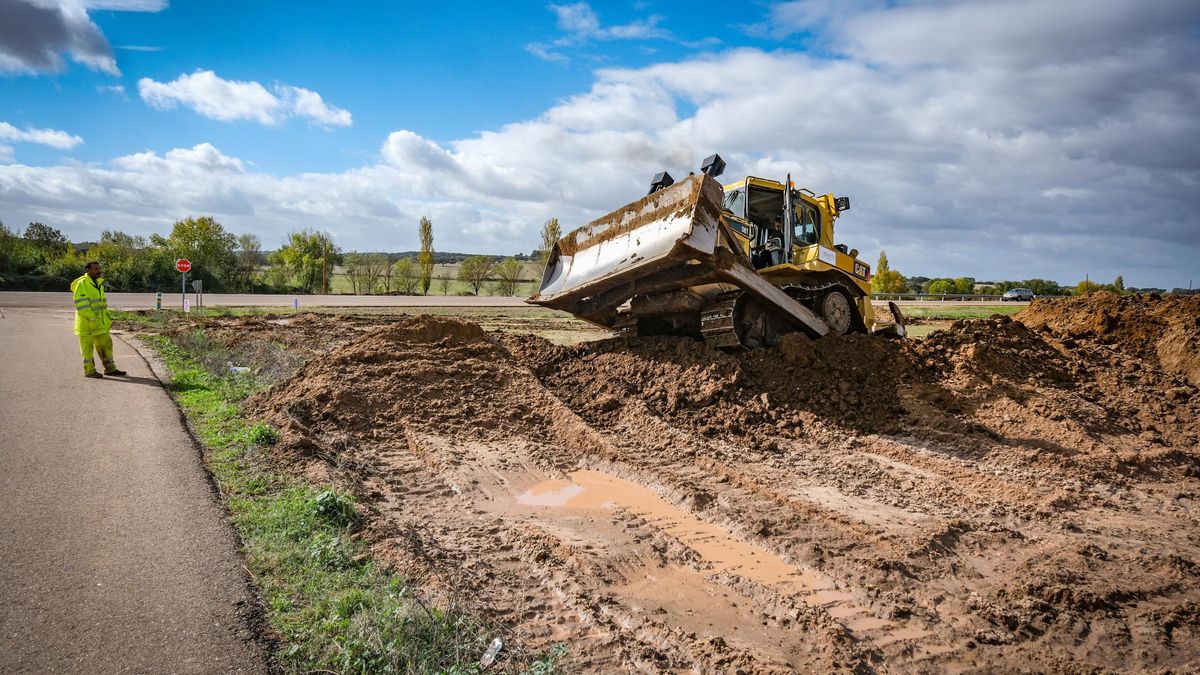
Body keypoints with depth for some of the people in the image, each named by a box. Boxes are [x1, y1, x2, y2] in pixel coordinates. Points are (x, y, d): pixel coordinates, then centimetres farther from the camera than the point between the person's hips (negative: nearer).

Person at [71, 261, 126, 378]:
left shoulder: (98, 283, 15)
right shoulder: (82, 283, -12)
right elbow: (81, 303, -19)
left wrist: (108, 317, 19)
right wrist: (91, 318, -24)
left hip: (99, 322, 8)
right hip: (86, 322, -8)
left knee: (105, 344, 10)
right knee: (87, 346, 0)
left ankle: (110, 368, 17)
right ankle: (89, 371, 7)